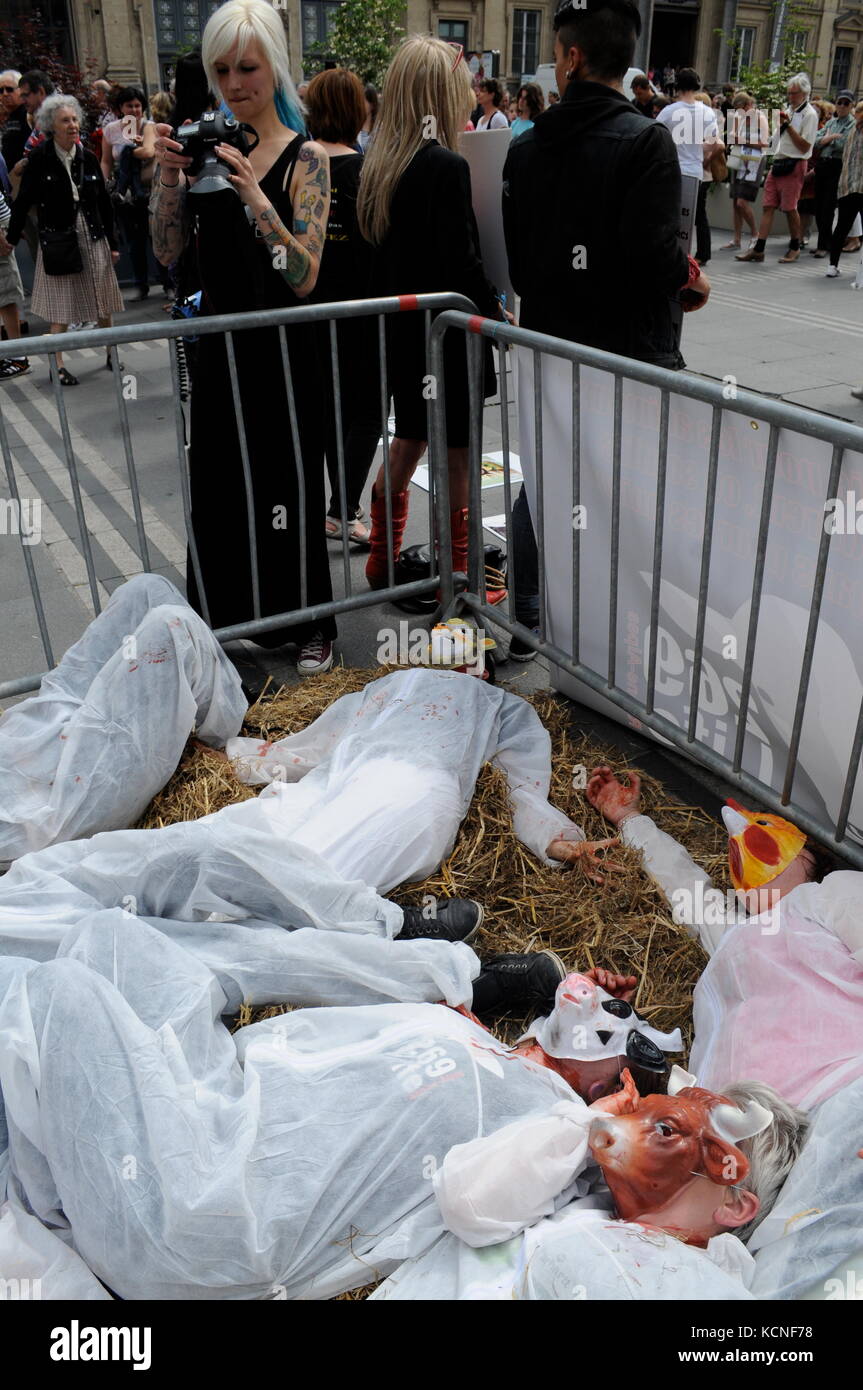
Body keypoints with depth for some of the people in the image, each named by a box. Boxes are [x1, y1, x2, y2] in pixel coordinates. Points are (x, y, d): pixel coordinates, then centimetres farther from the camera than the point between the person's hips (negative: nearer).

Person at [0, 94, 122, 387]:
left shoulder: (88, 158, 4)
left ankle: (111, 352, 24)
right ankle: (57, 364, 3)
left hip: (92, 235, 3)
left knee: (103, 301, 9)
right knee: (61, 303, -1)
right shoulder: (39, 159, -7)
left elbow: (104, 203, 9)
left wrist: (112, 243, 8)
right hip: (58, 238, -3)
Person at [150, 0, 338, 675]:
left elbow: (304, 279, -17)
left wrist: (255, 196, -28)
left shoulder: (304, 156, -7)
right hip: (220, 347, 5)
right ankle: (233, 615, 29)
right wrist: (170, 173, -12)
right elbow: (167, 253, 1)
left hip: (281, 349, -5)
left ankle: (310, 625, 20)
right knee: (220, 487, 12)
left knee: (287, 490, 3)